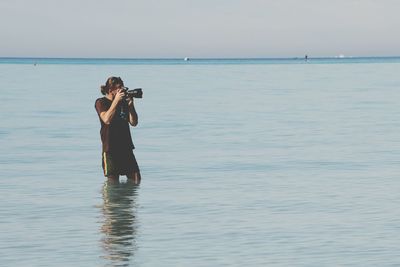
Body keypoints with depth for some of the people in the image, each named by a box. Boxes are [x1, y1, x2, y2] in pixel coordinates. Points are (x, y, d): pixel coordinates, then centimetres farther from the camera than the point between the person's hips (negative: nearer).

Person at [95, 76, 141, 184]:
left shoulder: (123, 102, 14)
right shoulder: (101, 102, -1)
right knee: (113, 181, -4)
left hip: (126, 147, 5)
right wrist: (116, 101, -18)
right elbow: (107, 119, -19)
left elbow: (134, 122, 9)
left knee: (136, 180, 2)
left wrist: (130, 105, -3)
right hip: (110, 147, -5)